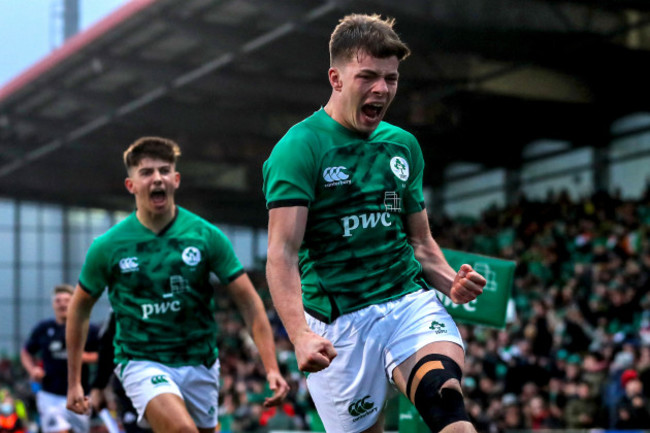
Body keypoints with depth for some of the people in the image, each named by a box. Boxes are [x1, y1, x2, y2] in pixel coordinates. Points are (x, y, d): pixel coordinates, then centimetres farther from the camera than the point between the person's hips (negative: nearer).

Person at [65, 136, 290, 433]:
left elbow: (249, 302, -3)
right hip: (142, 362, -3)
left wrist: (272, 368, -13)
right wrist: (73, 382, 10)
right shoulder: (108, 246, -5)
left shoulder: (206, 236, -4)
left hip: (200, 364, 3)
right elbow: (80, 307, 9)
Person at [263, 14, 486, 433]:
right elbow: (282, 254, -14)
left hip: (411, 301, 4)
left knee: (444, 393, -27)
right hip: (338, 324, -3)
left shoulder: (404, 145, 14)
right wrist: (301, 336, -30)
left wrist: (451, 282, 1)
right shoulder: (298, 149, -5)